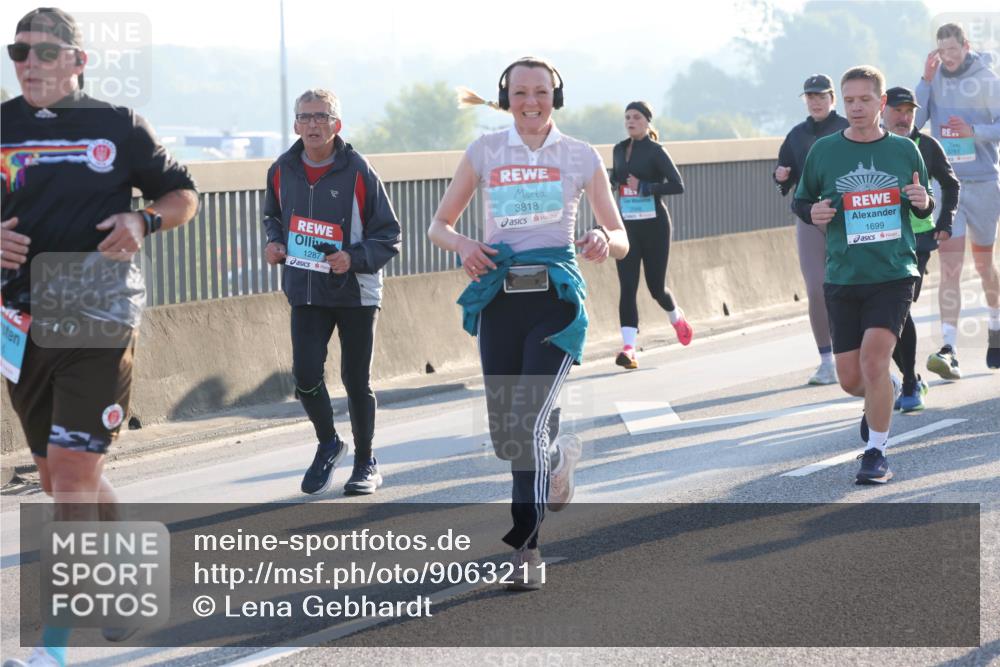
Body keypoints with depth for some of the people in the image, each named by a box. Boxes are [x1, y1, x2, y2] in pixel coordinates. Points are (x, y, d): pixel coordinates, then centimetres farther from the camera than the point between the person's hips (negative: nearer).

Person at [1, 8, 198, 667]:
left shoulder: (118, 126, 1)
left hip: (101, 322, -4)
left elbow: (182, 194, 11)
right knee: (60, 476, 13)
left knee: (74, 472, -11)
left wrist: (143, 222, -9)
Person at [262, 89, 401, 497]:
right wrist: (274, 243, 0)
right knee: (305, 374, -8)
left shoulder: (358, 172, -11)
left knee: (356, 380, 5)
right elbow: (273, 216, 20)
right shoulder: (282, 171, 0)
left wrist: (354, 258, -22)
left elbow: (388, 236, -7)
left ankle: (365, 463, 23)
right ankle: (328, 444, 19)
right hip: (305, 293, 3)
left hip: (356, 293, -3)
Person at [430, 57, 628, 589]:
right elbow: (439, 226, 12)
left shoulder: (581, 157, 6)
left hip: (556, 299, -2)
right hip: (499, 299, 3)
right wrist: (463, 245, -10)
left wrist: (603, 241, -16)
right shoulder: (484, 153, 8)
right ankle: (560, 455, 40)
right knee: (505, 435, 6)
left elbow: (621, 240, 8)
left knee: (527, 424, -18)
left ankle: (525, 547, -5)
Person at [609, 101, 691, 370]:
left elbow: (678, 185, -15)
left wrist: (644, 187, -20)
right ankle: (628, 348, -15)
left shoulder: (656, 151, -7)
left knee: (656, 286, 4)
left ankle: (676, 317, 39)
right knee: (627, 286, -9)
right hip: (627, 225, 4)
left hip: (654, 224, -4)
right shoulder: (619, 149, 10)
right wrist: (613, 183, 7)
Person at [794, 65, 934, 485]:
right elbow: (801, 200, 13)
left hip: (894, 275, -2)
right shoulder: (824, 151, 2)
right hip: (842, 278, 2)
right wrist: (813, 212, -9)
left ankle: (876, 452, -5)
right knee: (850, 379, 6)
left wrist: (923, 202, -7)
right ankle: (888, 391, 42)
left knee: (873, 358, -19)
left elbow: (924, 209, 16)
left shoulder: (905, 151, 4)